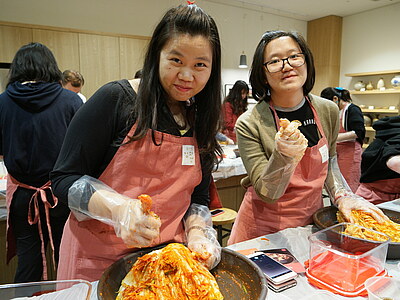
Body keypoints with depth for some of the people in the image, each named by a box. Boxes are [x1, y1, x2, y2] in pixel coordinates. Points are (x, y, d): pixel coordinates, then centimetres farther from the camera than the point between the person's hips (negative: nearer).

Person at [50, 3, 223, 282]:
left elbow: (199, 196, 7)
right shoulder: (115, 99, -13)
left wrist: (197, 233, -12)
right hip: (99, 258, -3)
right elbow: (64, 179, -11)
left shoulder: (201, 119, 2)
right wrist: (118, 208, -27)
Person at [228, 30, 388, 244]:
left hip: (312, 223, 4)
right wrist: (284, 156, -37)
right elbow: (266, 194, -20)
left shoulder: (328, 111, -6)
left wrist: (343, 196, -5)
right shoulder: (249, 124, -20)